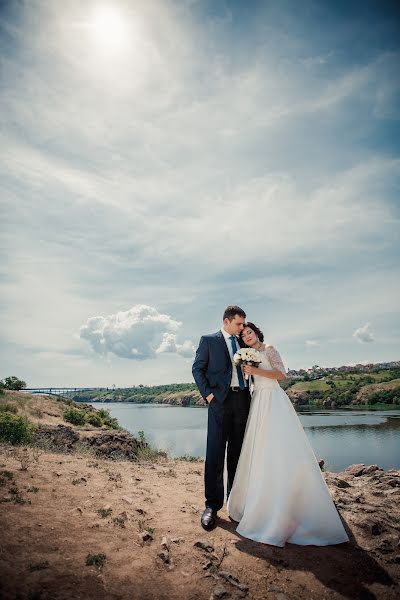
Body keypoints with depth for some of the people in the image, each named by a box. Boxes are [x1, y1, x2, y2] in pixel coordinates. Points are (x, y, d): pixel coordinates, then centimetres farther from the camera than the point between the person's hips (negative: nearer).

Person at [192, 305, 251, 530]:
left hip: (243, 400, 5)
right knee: (215, 453, -3)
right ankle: (213, 504, 6)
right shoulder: (209, 340, 4)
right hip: (220, 400, -4)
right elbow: (197, 368, 1)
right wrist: (207, 393, -8)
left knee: (237, 452, 11)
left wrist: (250, 391, 6)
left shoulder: (243, 343, 17)